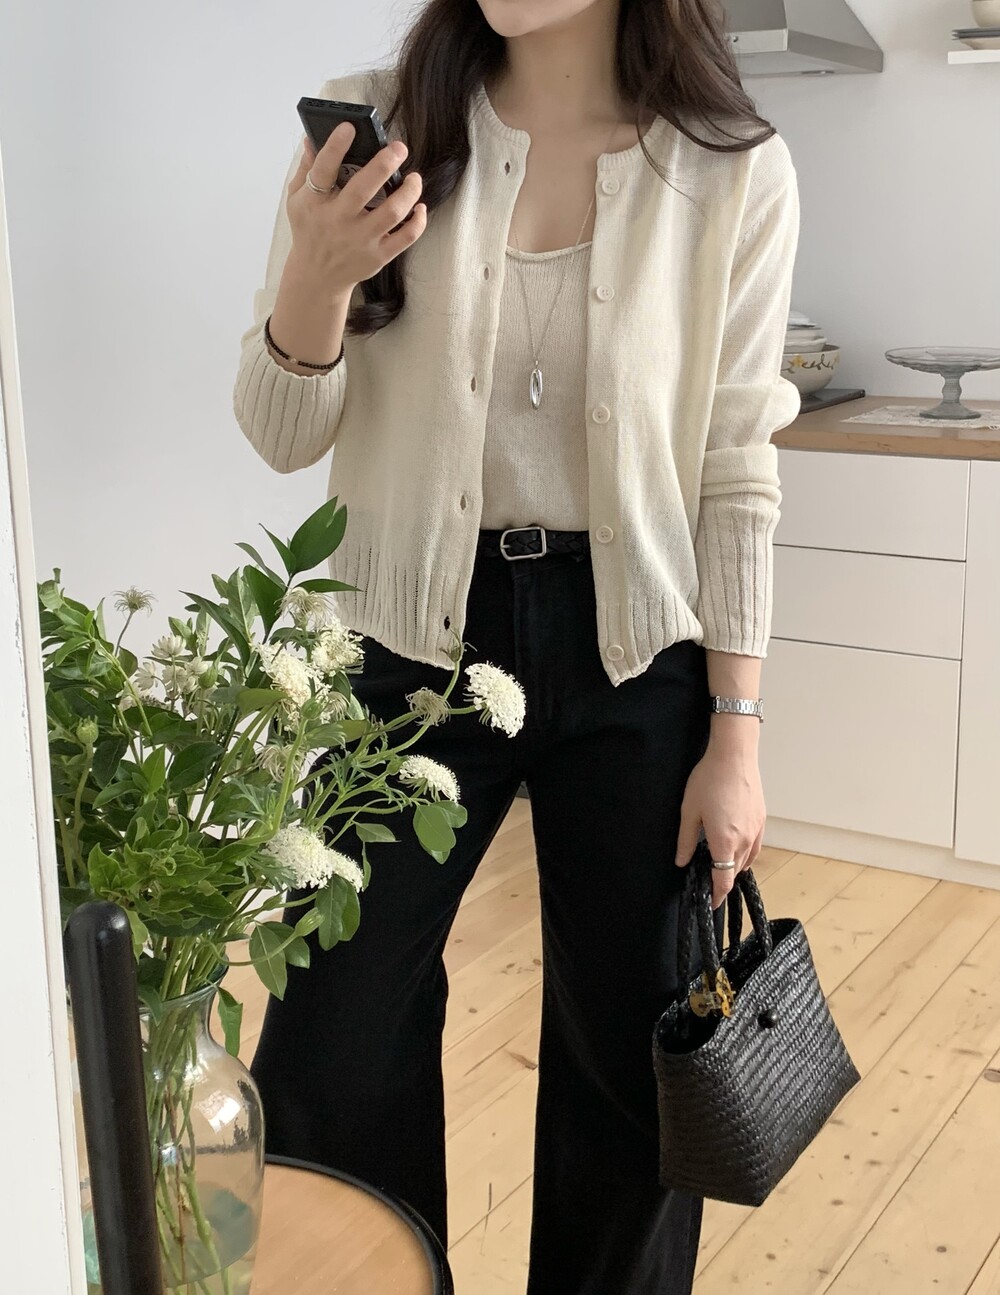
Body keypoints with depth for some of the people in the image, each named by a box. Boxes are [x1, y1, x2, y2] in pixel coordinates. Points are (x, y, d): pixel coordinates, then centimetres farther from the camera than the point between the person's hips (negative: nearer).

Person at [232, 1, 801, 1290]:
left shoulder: (735, 173, -7)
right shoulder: (372, 124, -5)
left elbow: (734, 474, -2)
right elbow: (283, 435, -3)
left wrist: (736, 736, -2)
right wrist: (317, 275, -23)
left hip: (633, 650, 0)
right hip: (416, 635, 1)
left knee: (626, 1047, 11)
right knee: (330, 1048, 6)